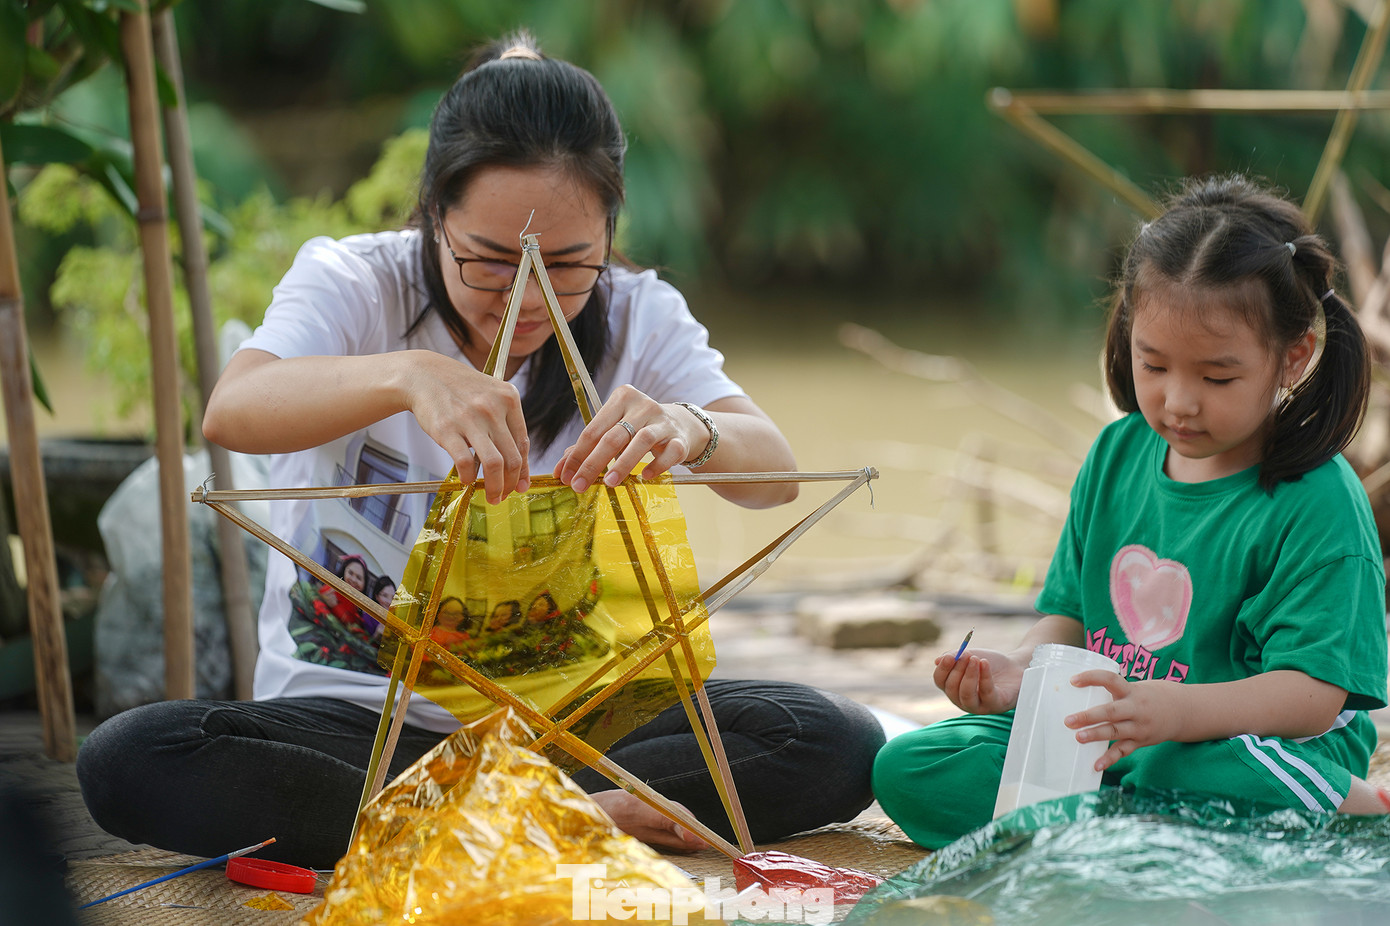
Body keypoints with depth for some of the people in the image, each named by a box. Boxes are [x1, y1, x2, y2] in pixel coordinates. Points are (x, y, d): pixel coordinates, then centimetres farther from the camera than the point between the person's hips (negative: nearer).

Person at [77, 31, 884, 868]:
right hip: (356, 714, -1)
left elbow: (775, 472, -17)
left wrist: (693, 430, -42)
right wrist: (407, 375, -49)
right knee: (129, 761, -31)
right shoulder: (352, 284, -8)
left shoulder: (637, 318, -1)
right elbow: (231, 412, -29)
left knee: (837, 744, -22)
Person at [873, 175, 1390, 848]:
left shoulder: (1318, 504, -13)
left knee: (1194, 774, -43)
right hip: (1103, 735, 7)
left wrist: (1171, 711, -37)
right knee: (904, 770, -10)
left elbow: (1312, 694, -21)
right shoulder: (1116, 456, 7)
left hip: (1257, 744, -7)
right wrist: (1019, 671, -9)